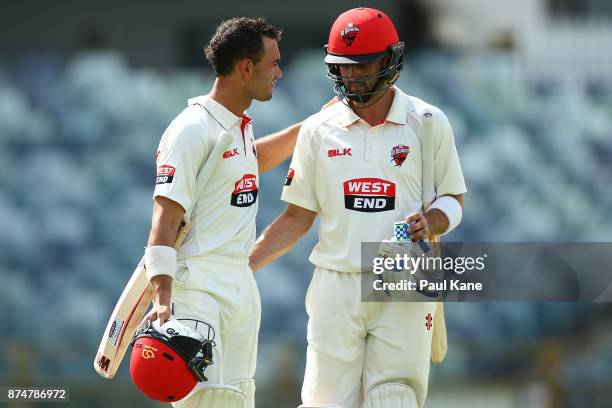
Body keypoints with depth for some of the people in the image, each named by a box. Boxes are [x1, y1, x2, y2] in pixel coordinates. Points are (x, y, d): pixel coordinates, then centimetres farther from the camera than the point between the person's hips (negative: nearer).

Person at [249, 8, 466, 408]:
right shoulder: (318, 130, 7)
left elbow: (453, 200, 9)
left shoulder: (427, 123, 2)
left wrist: (430, 222, -15)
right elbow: (299, 218, 10)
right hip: (336, 285, 2)